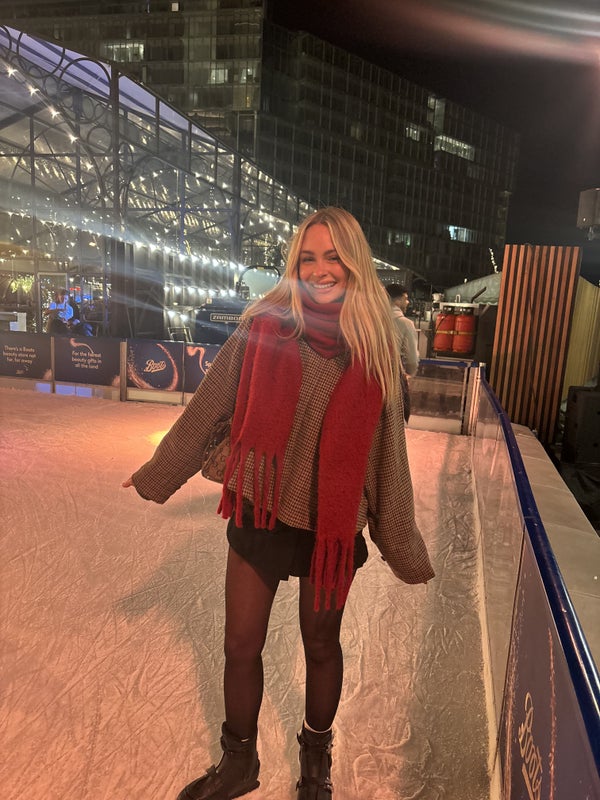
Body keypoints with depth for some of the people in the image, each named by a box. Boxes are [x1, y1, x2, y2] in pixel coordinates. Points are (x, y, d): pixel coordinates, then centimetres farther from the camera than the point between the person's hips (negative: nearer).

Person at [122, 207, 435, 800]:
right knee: (241, 647, 14)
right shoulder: (263, 327, -8)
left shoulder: (375, 345, -7)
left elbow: (386, 447, -1)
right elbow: (207, 407, 0)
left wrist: (403, 543, 4)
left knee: (321, 645, 19)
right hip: (260, 511, 1)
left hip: (331, 522, 0)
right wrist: (158, 474, 10)